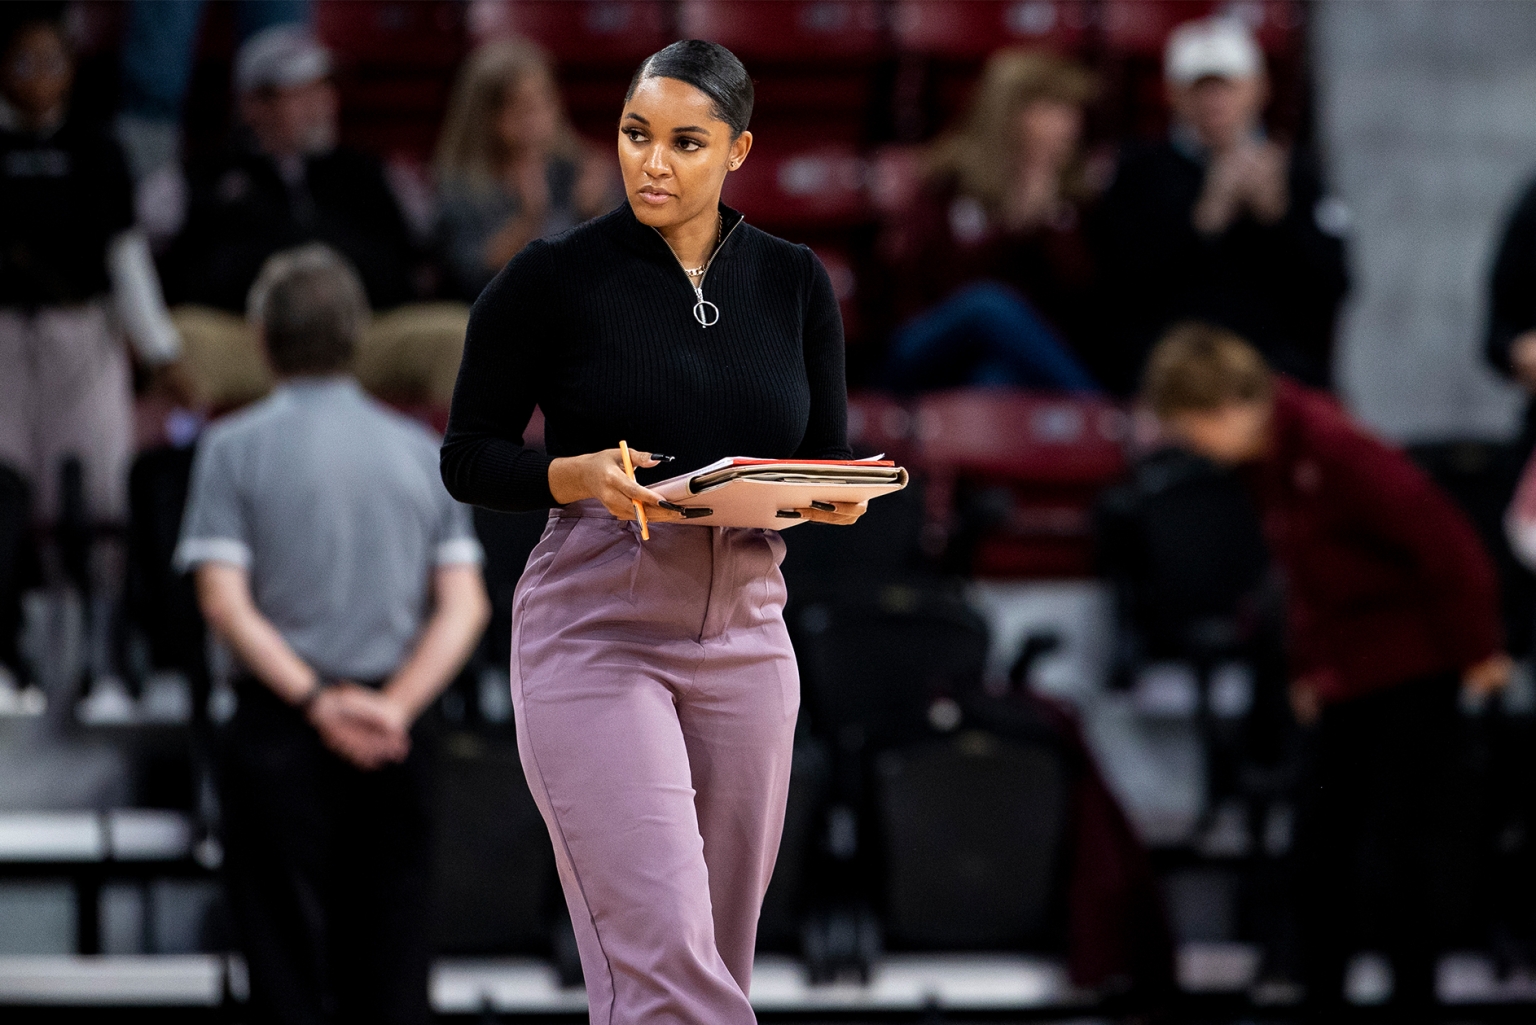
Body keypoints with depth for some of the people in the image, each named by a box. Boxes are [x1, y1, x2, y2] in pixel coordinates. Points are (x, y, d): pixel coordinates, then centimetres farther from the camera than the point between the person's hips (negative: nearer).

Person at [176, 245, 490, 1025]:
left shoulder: (237, 446, -2)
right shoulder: (421, 451, 8)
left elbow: (224, 603, -11)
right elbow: (465, 605, -1)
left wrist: (316, 699, -13)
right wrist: (396, 704, -10)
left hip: (279, 726, -3)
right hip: (393, 742, 3)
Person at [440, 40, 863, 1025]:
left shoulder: (794, 283, 7)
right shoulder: (555, 277, -4)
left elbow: (832, 458, 13)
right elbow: (470, 458, -1)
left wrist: (839, 499, -11)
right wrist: (581, 477, -20)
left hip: (745, 637, 5)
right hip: (594, 636, -5)